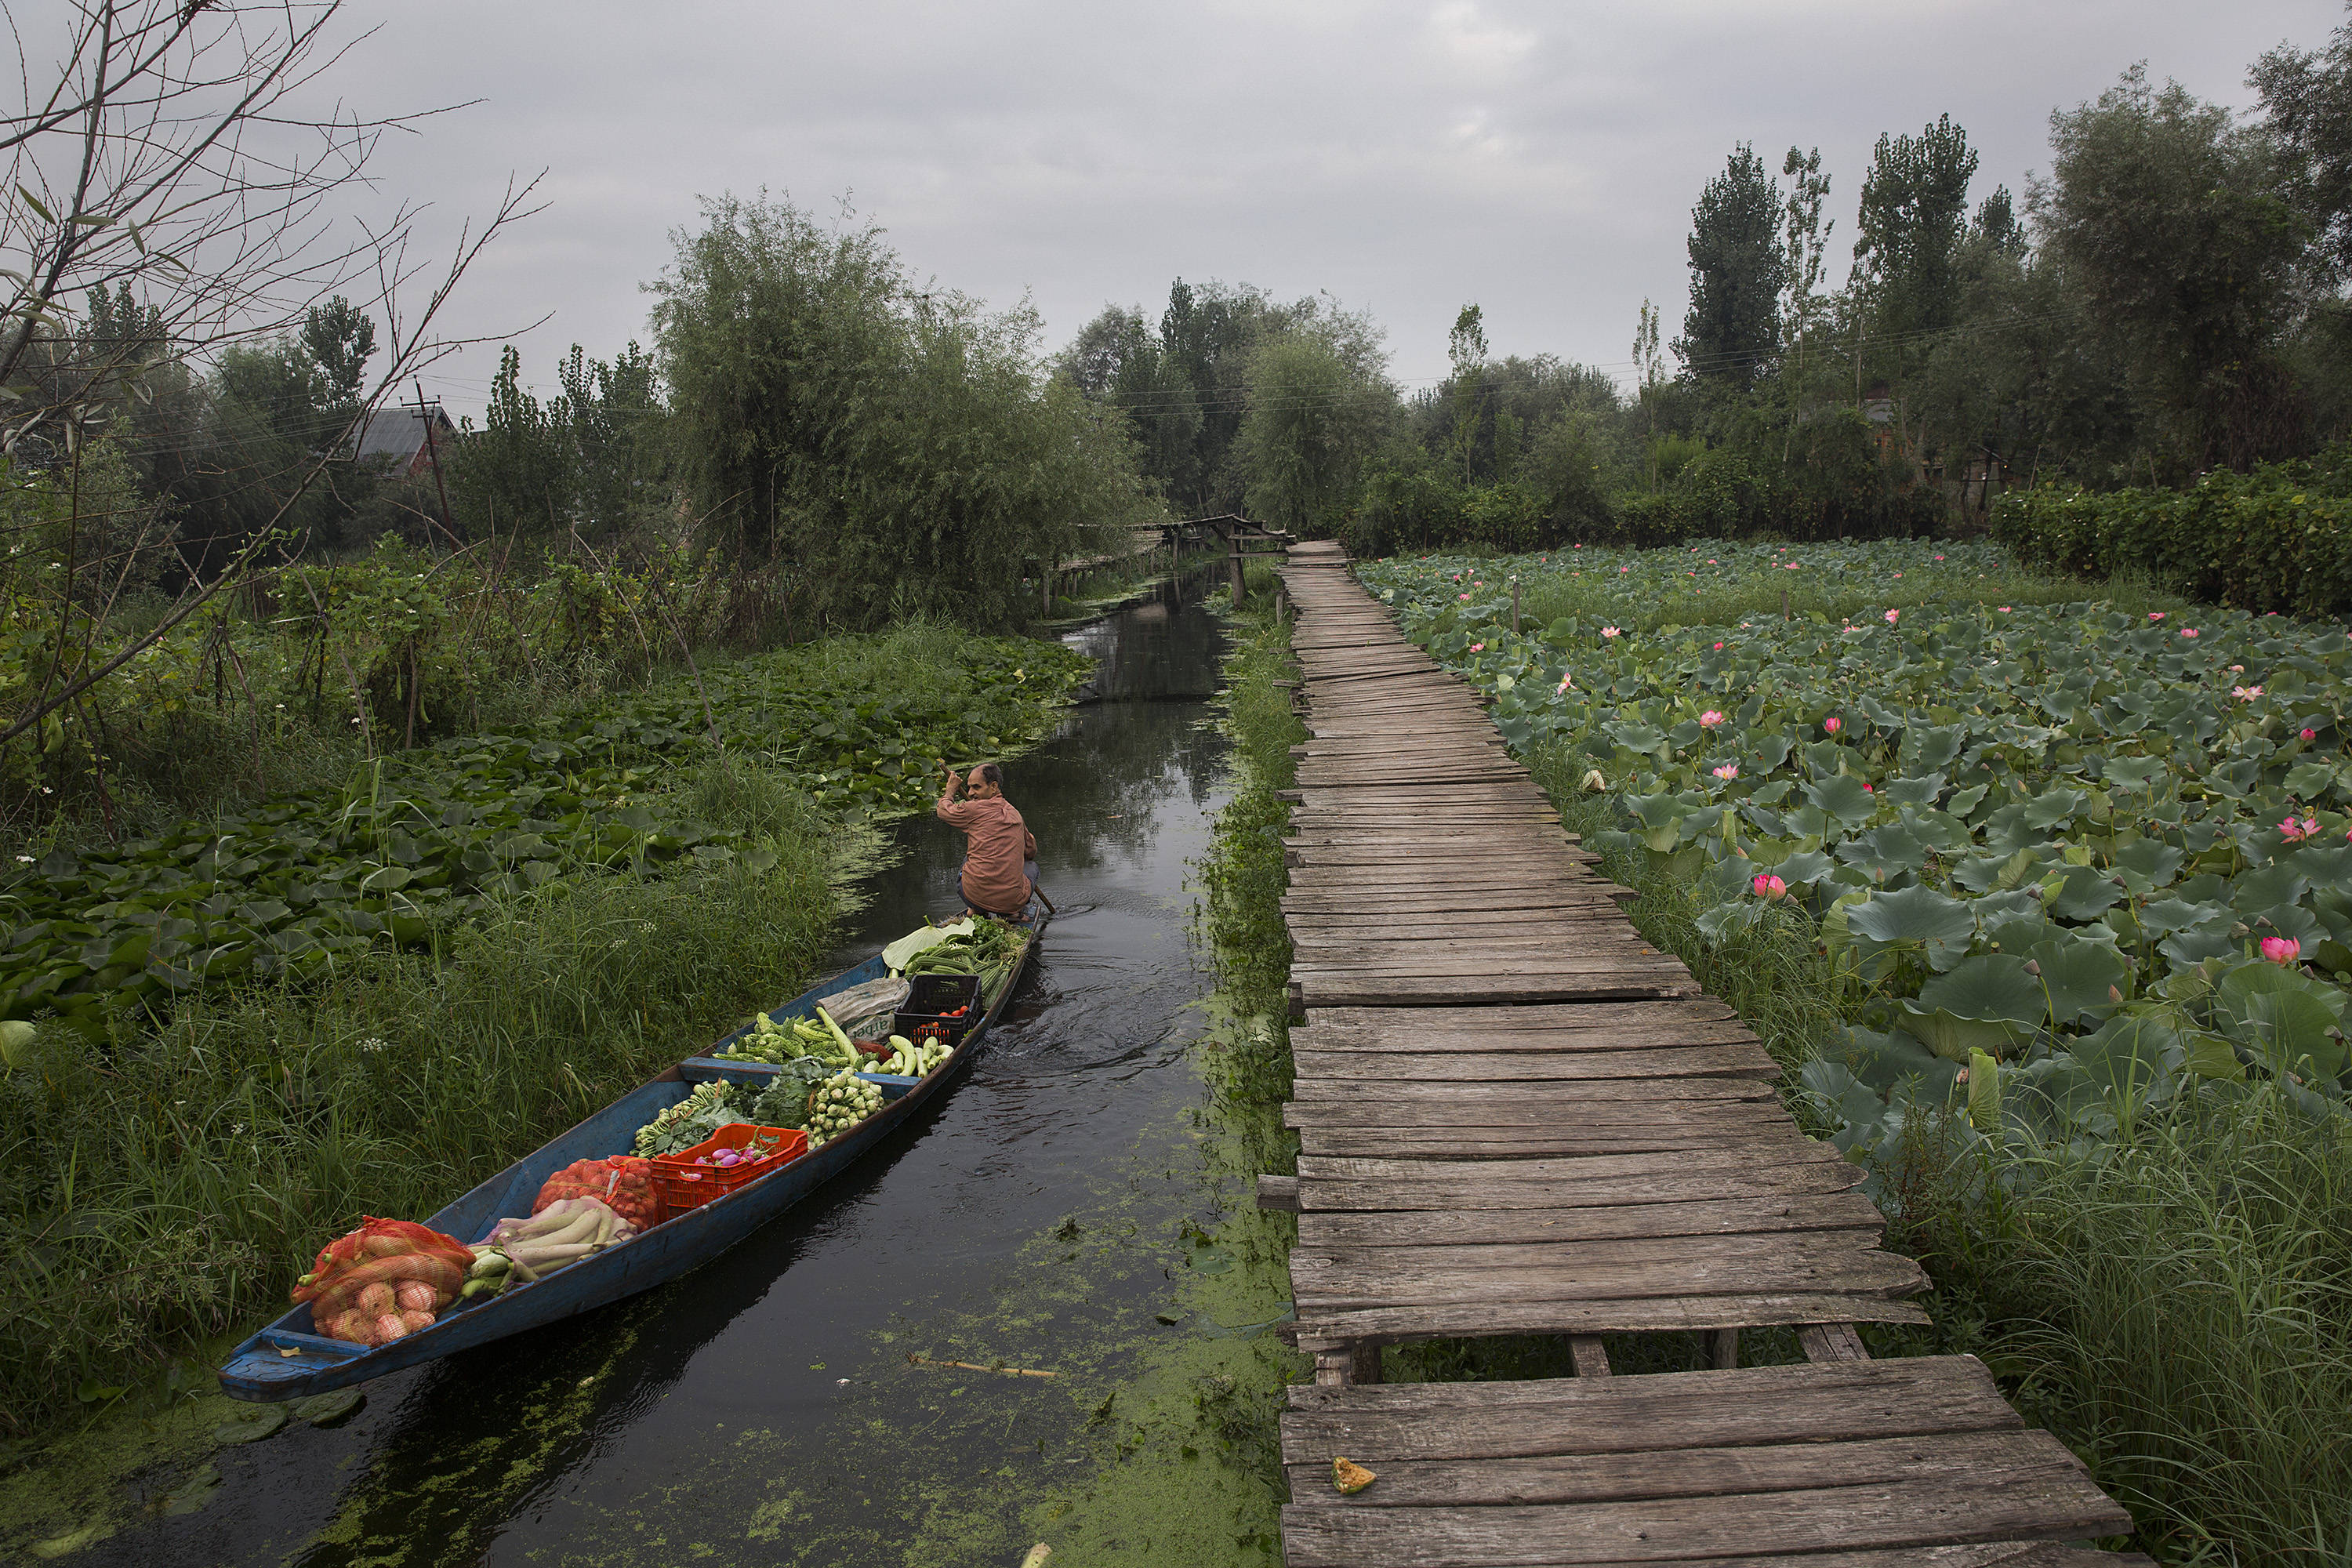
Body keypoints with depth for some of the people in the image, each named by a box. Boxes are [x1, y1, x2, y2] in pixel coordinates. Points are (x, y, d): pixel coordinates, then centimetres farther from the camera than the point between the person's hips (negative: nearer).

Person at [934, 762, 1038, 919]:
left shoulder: (974, 809, -5)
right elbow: (1031, 851, 26)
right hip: (1013, 900, 2)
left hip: (978, 897, -2)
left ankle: (976, 909, 14)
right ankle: (1012, 911, 13)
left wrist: (951, 789, 34)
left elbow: (943, 811, 16)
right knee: (1032, 866, 35)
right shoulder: (1015, 815, 11)